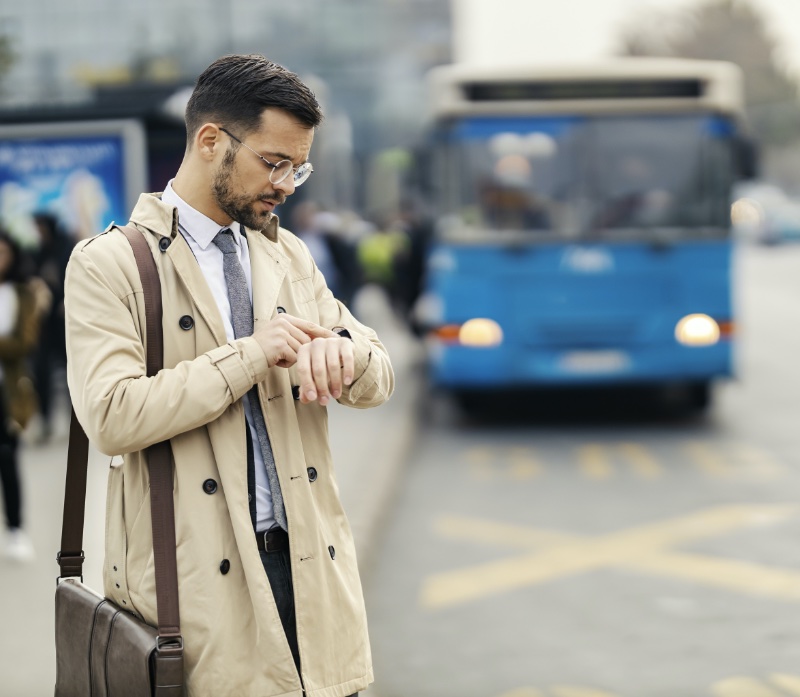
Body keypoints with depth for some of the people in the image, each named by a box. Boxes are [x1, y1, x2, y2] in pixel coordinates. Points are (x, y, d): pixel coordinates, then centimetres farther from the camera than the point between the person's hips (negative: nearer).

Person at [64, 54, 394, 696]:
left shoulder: (289, 256, 16)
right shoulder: (108, 265, -3)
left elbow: (378, 381, 12)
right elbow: (111, 416, -15)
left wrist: (341, 351, -12)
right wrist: (249, 355, -16)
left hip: (310, 565, 5)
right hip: (197, 580, -5)